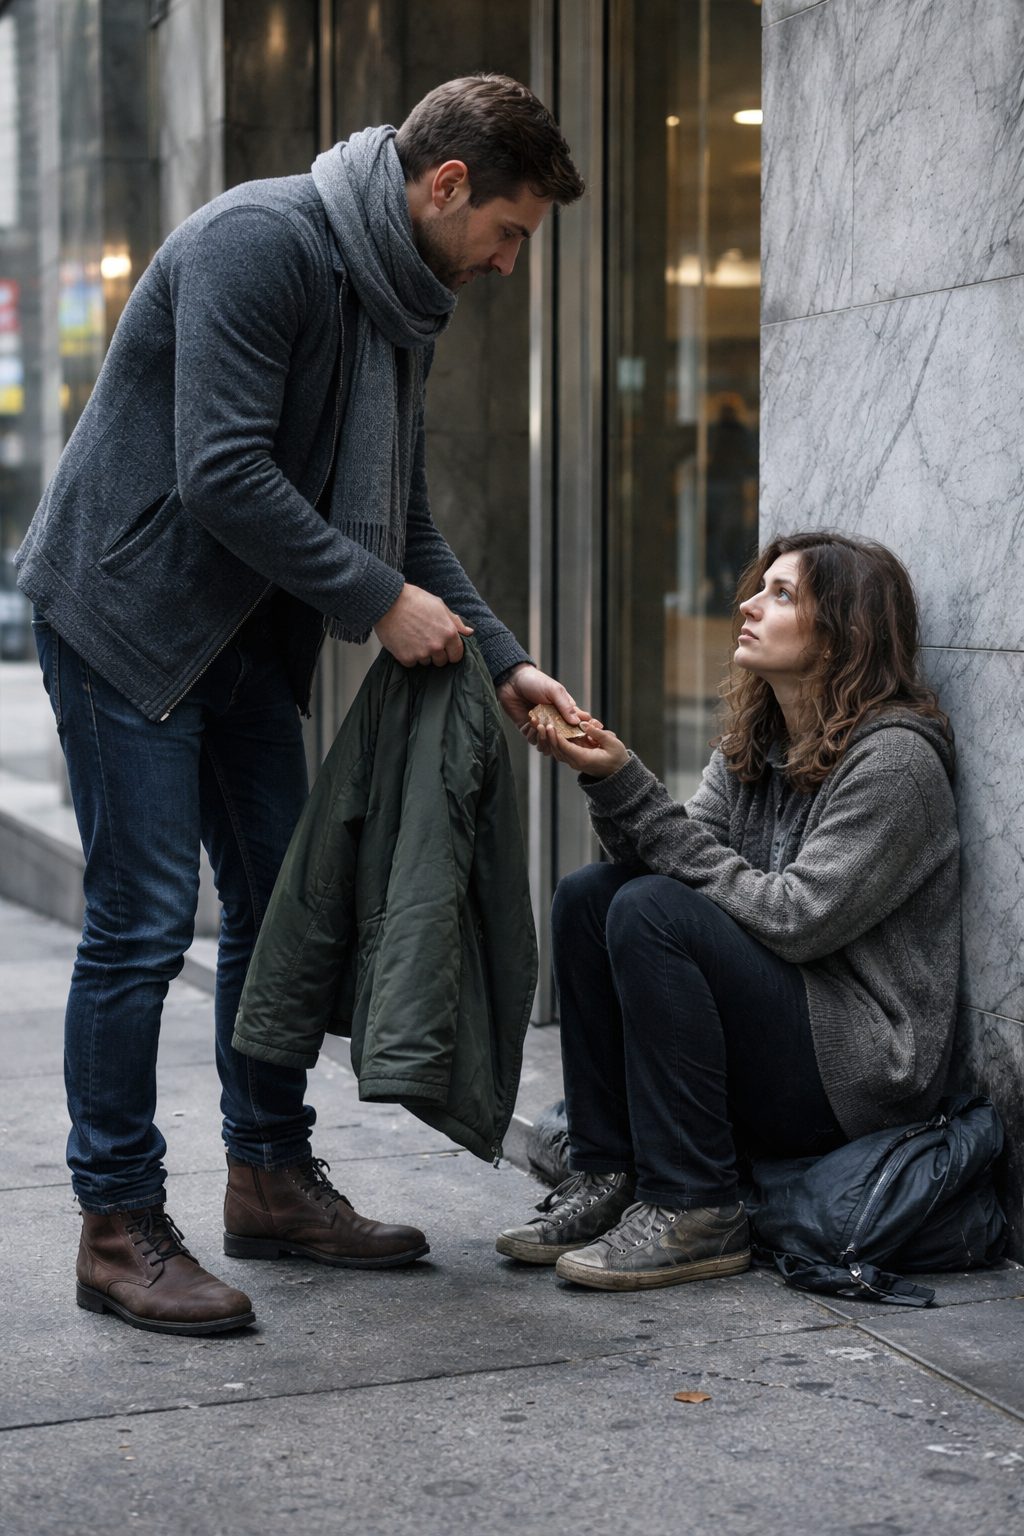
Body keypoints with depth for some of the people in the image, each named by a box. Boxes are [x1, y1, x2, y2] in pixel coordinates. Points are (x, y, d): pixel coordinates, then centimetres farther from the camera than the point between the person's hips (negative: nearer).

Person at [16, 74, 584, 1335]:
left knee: (279, 904, 11)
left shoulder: (400, 304, 9)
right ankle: (118, 1226, 2)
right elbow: (222, 472, -27)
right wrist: (381, 599, -21)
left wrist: (503, 662, 5)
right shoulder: (261, 241, -20)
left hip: (247, 629, 9)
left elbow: (401, 517, 14)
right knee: (143, 923, -8)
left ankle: (272, 1175, 25)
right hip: (126, 607, -9)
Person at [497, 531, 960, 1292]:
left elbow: (795, 919, -21)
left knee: (652, 911, -25)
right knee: (588, 895, -5)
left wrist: (632, 788, -16)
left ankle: (694, 1214, -20)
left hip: (864, 1074, -8)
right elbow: (678, 854, 3)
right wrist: (612, 780, -16)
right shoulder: (752, 744, 12)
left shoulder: (894, 756, -14)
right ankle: (608, 1179, -5)